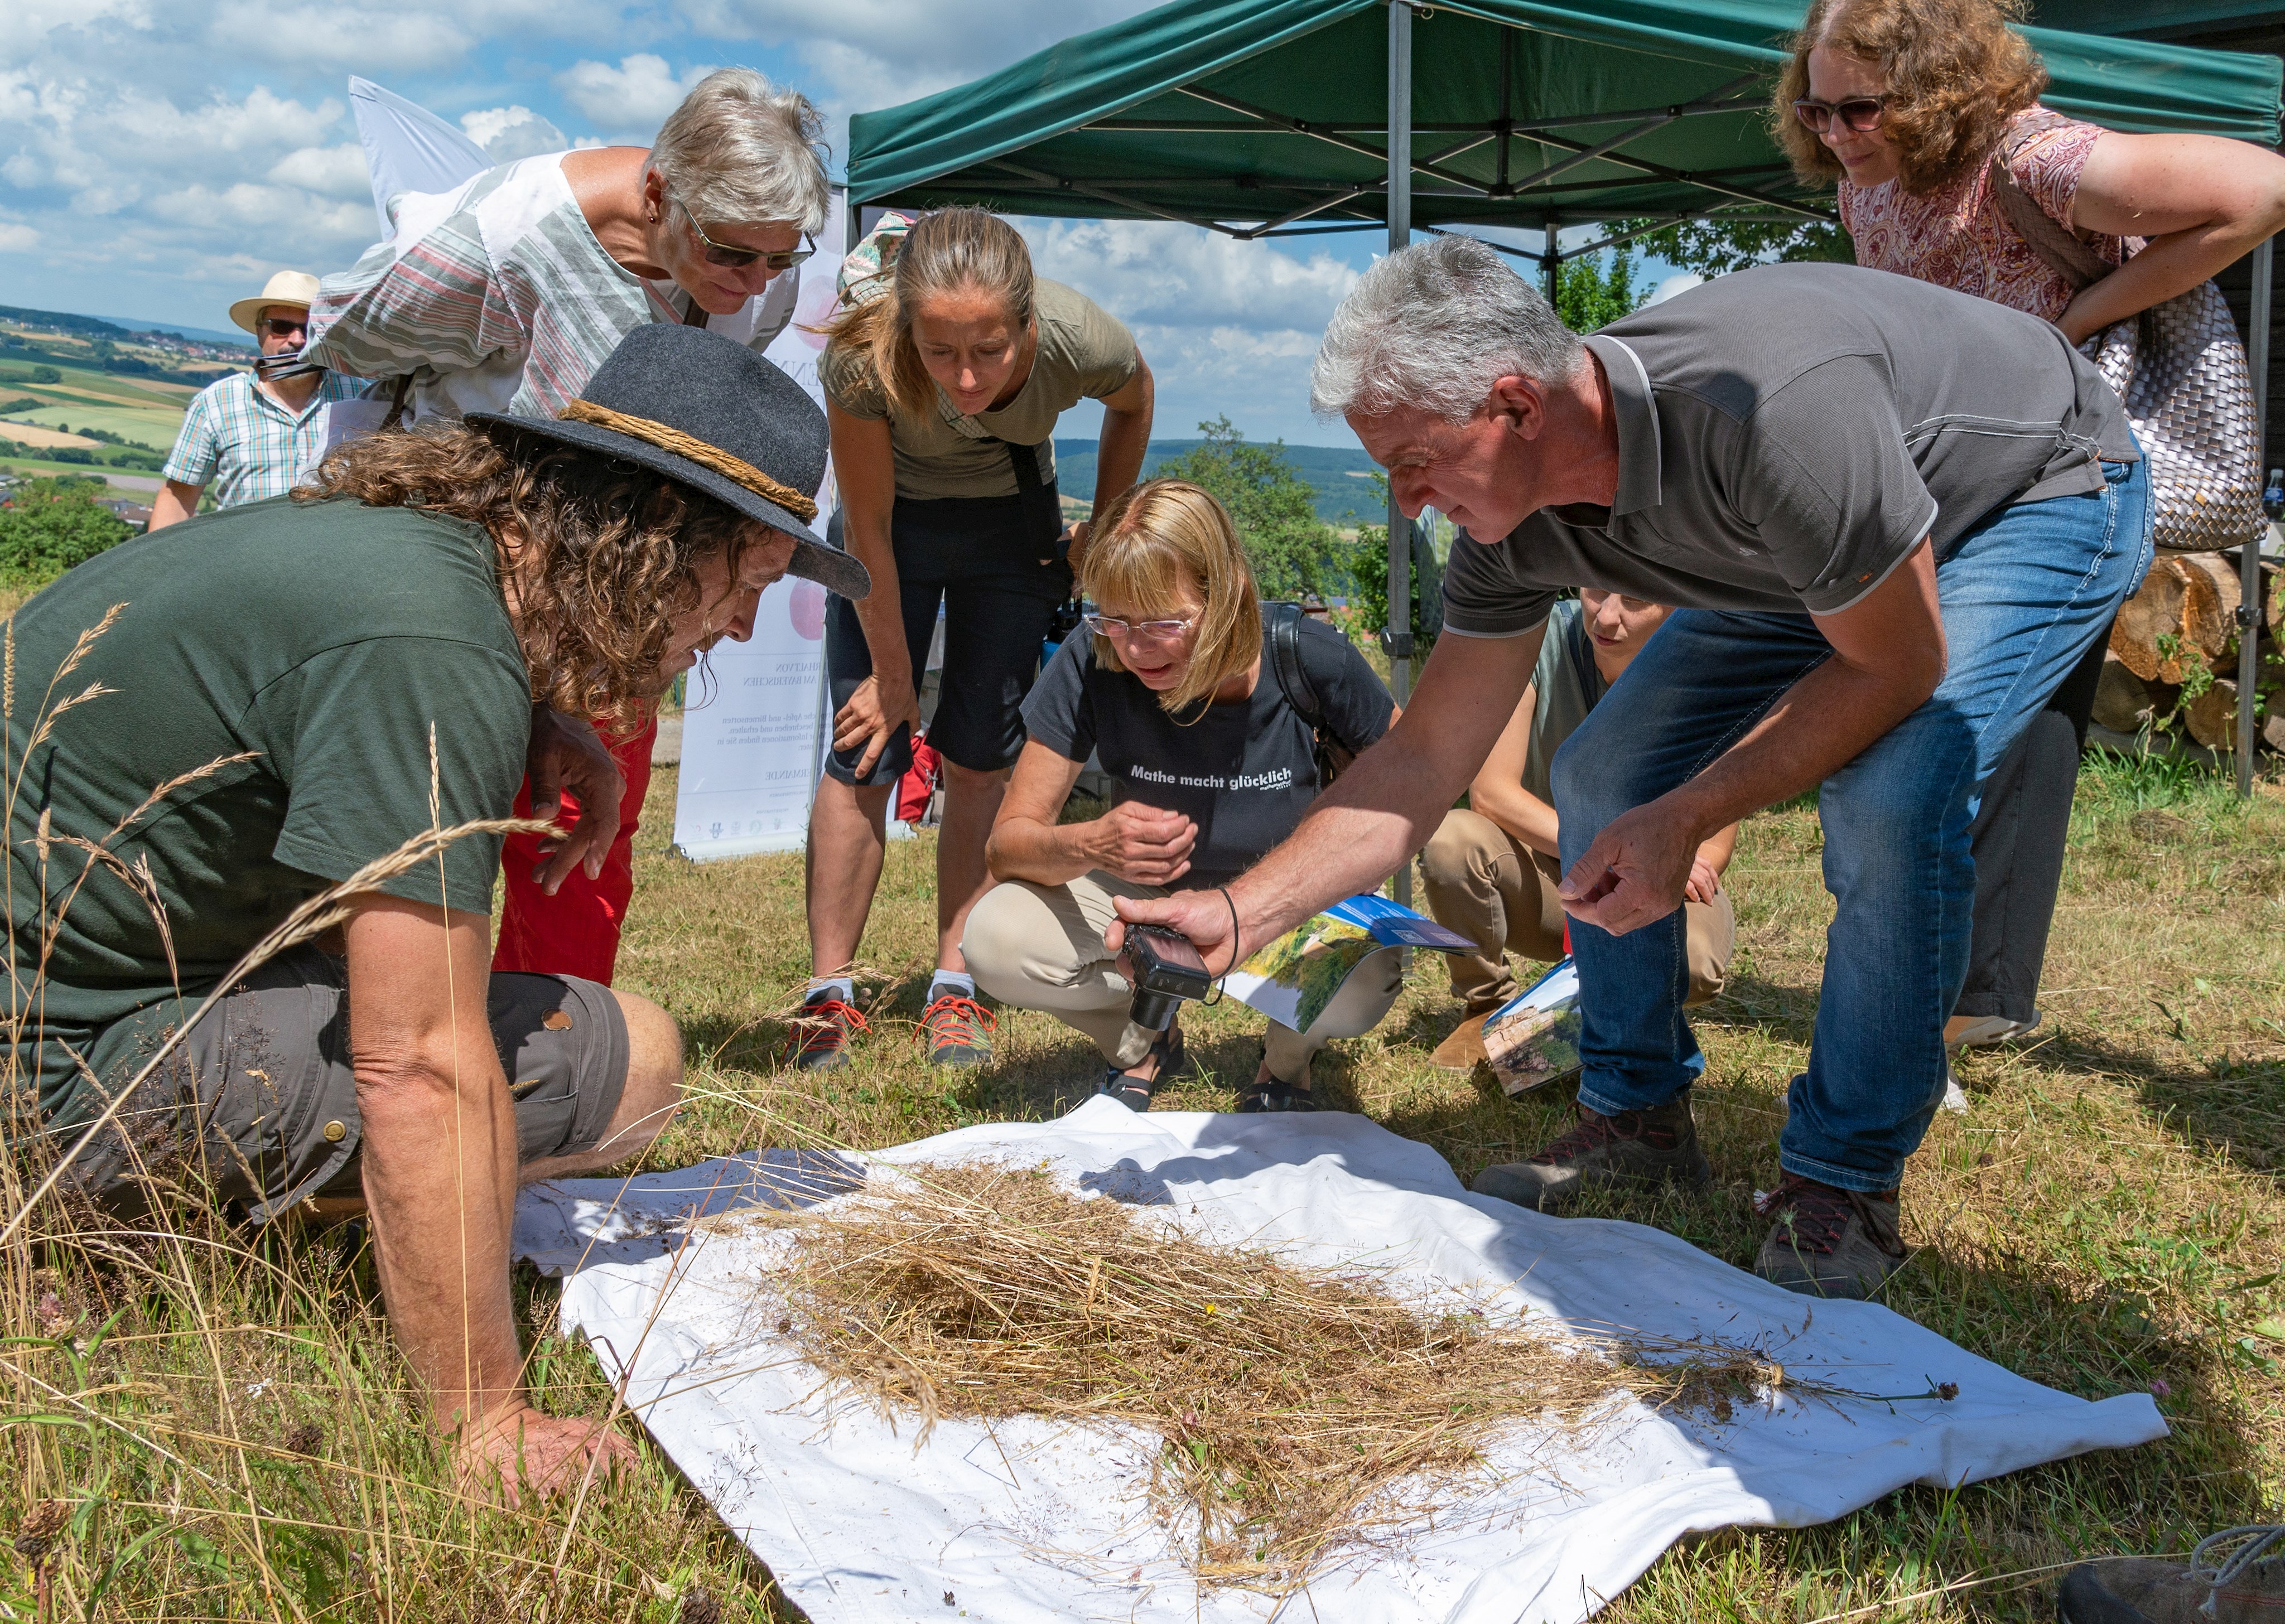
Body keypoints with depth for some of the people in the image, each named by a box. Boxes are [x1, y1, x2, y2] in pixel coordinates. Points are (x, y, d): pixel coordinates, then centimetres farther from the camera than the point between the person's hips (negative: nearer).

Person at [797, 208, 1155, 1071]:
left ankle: (956, 991, 7)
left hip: (1011, 520, 1)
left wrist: (1103, 531, 1)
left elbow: (1133, 402, -6)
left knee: (981, 756, -2)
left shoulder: (1081, 339, -34)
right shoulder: (864, 355, -38)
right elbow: (867, 528, -22)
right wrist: (893, 672, -14)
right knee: (865, 750, -8)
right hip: (895, 515, -1)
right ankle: (829, 993, 1)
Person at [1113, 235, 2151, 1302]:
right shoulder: (1517, 522, -19)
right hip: (1800, 558, 7)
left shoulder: (1769, 412, -42)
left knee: (1887, 793, -30)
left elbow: (1897, 664, -29)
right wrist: (1238, 915, -19)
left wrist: (1685, 818, -31)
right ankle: (1637, 1116, 15)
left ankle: (1846, 1182, -11)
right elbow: (1424, 758, -11)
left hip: (2048, 494, -6)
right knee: (1600, 777, -3)